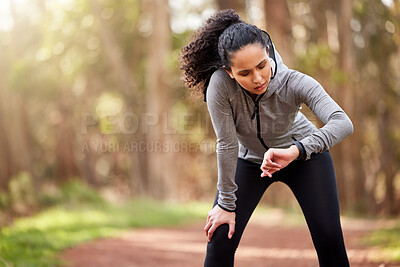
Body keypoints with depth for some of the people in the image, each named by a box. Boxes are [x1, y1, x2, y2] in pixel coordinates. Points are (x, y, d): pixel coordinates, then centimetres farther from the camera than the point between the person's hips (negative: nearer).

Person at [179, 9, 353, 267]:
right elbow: (227, 145, -26)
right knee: (220, 241, -8)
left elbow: (343, 123, -45)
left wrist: (295, 151, -59)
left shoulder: (295, 83, -33)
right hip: (251, 160, 1)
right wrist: (226, 204, -20)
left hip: (304, 154, 0)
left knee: (330, 240, -8)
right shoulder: (221, 84, -33)